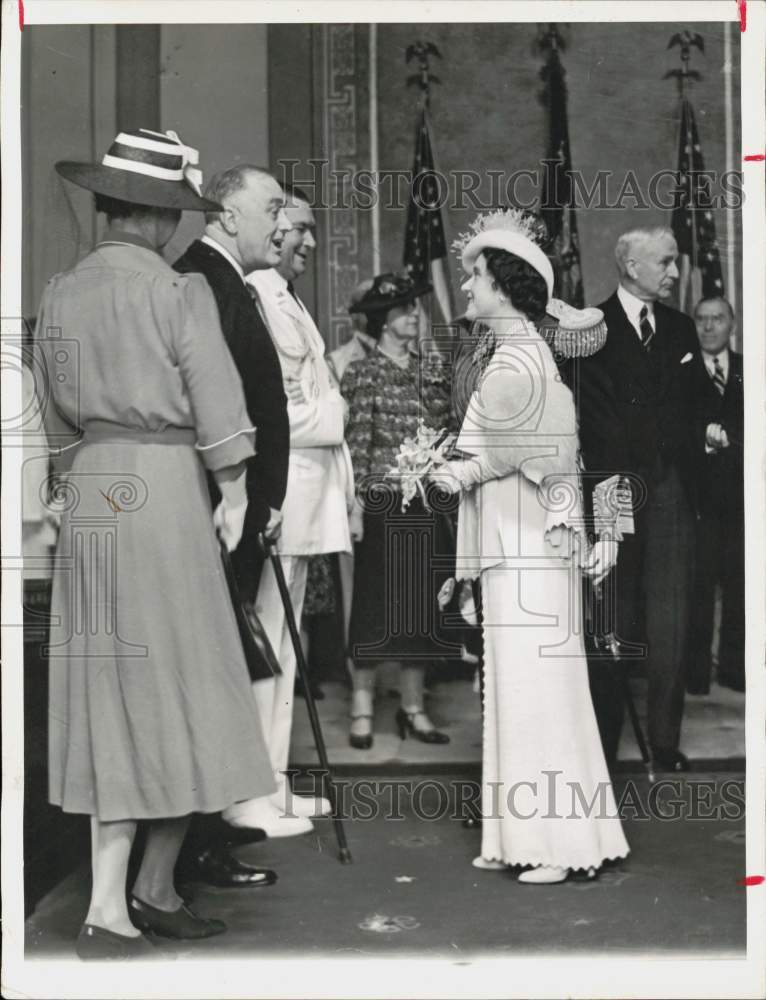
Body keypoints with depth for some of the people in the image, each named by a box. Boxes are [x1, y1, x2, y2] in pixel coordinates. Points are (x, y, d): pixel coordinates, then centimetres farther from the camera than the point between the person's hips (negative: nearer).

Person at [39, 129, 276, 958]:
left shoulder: (58, 296, 8)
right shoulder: (180, 294, -9)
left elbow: (60, 419, 14)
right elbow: (219, 412, -8)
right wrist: (234, 494, 4)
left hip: (90, 489, 6)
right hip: (164, 485, -6)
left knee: (112, 697, 9)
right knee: (178, 692, 4)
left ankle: (113, 908, 15)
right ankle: (151, 891, 10)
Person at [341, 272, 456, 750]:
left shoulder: (430, 376, 12)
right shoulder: (363, 373, -2)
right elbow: (356, 442, -7)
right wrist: (355, 503, -12)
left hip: (426, 504, 5)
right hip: (381, 502, -5)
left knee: (420, 602, 7)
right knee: (375, 601, 0)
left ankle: (414, 707, 16)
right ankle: (363, 708, 7)